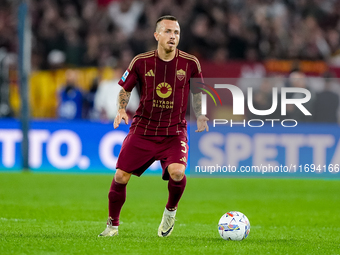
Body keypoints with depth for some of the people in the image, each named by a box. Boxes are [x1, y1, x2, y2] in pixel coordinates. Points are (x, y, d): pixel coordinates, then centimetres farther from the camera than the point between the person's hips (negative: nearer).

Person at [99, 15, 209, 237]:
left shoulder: (190, 63, -5)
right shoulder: (141, 62, -5)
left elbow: (197, 92, 13)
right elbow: (126, 89, 10)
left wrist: (200, 116, 0)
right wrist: (121, 110, -7)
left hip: (175, 132, -1)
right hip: (142, 130, 1)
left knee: (177, 172, -26)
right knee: (121, 176, -4)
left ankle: (171, 211, 6)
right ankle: (113, 225, 20)